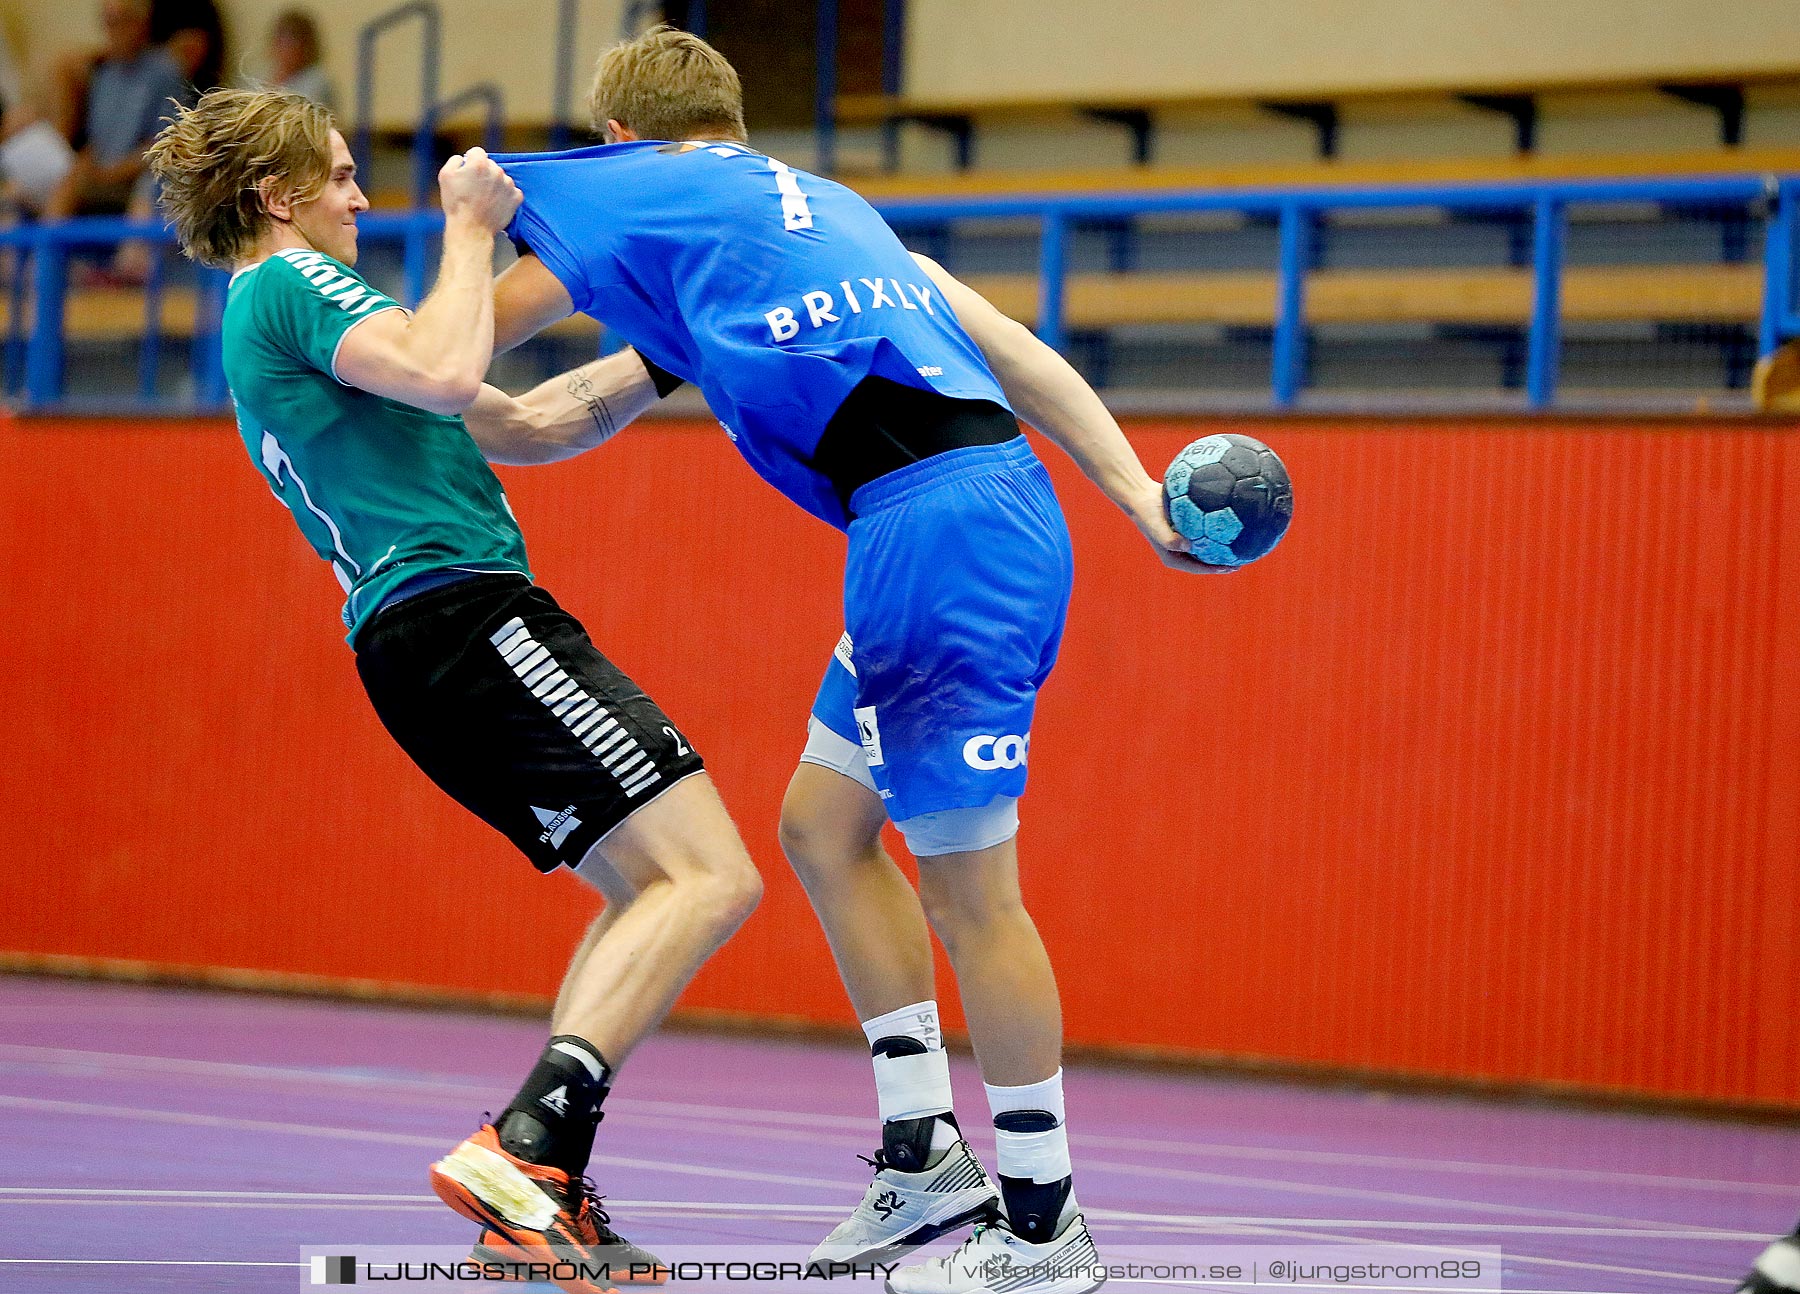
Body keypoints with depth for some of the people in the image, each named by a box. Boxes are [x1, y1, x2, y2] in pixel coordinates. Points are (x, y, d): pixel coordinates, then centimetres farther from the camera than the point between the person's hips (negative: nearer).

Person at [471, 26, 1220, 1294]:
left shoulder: (642, 191, 7)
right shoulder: (822, 205, 27)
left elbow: (487, 326, 15)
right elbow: (1015, 345, 20)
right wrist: (1141, 499, 16)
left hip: (938, 521, -9)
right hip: (987, 513, 9)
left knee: (967, 882, -4)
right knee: (824, 822, 18)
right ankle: (924, 1155, 21)